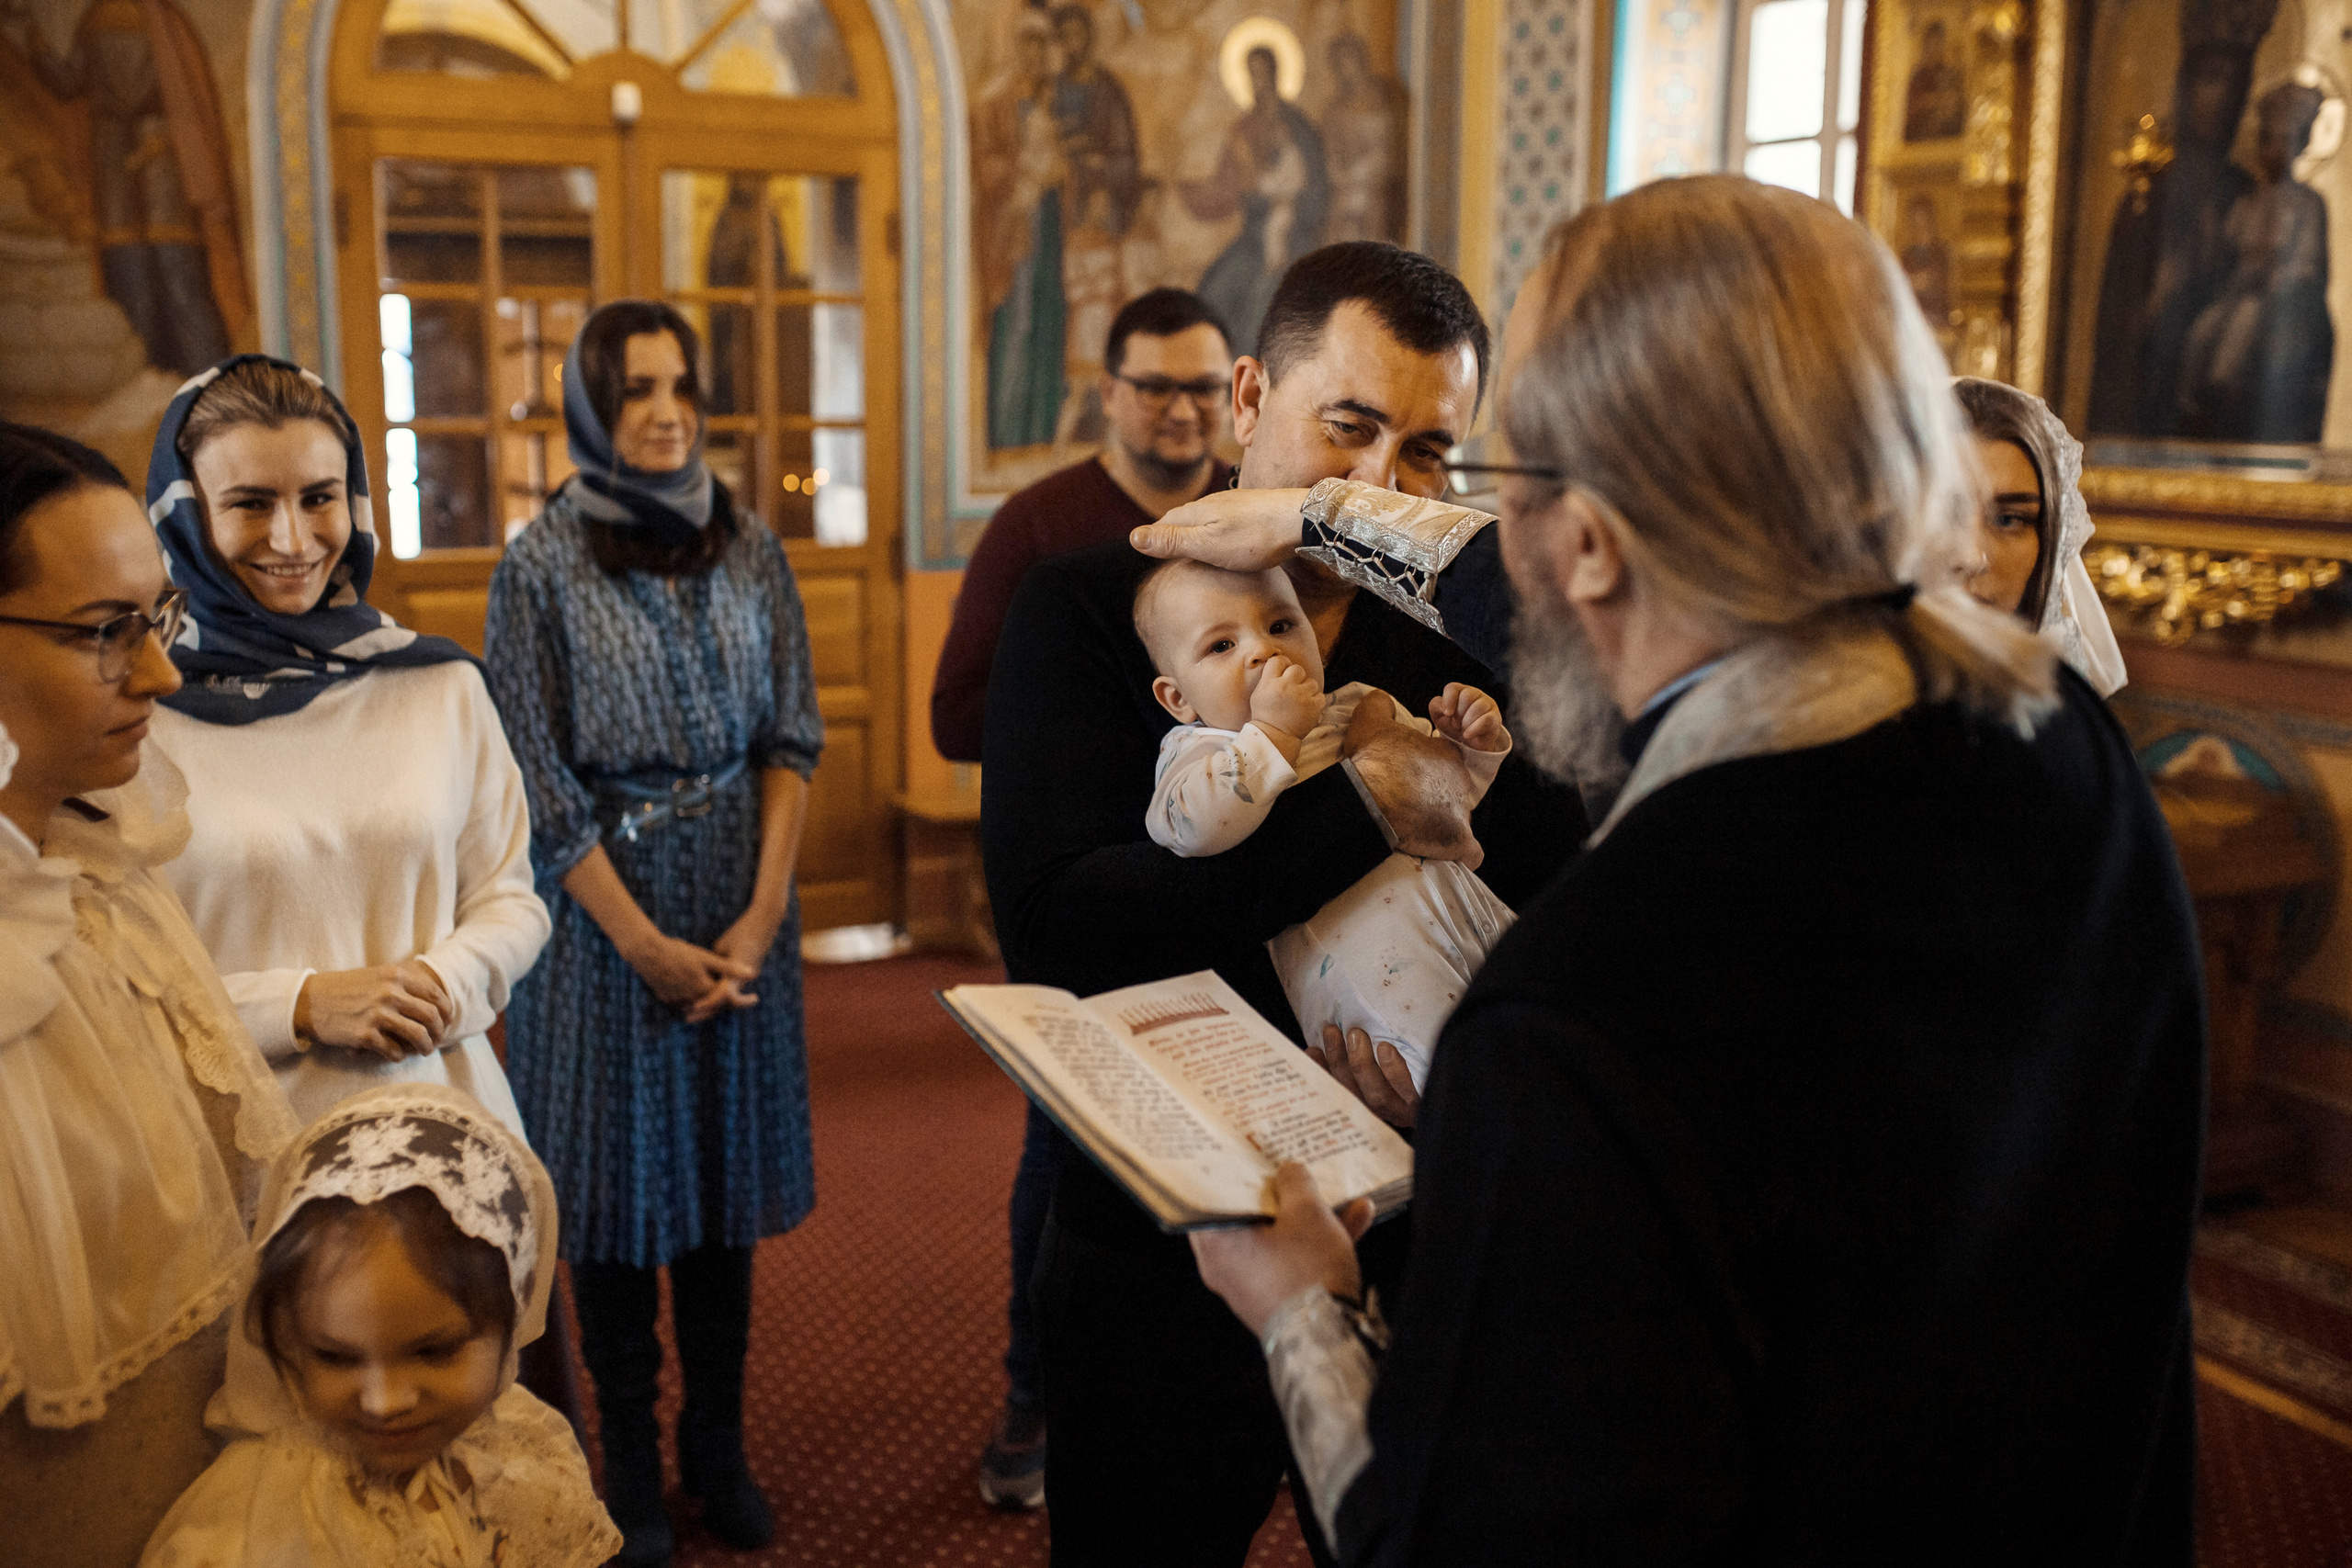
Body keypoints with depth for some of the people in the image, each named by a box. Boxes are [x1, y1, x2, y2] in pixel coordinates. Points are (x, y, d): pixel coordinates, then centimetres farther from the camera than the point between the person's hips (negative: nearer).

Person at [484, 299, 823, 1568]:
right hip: (604, 908, -3)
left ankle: (717, 1444, 24)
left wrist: (761, 912, -7)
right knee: (621, 1176, 6)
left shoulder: (751, 550, 4)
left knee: (728, 1165, 10)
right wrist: (645, 943, -11)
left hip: (742, 904, 3)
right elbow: (541, 780, -8)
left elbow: (791, 737, 3)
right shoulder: (541, 563, -5)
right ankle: (631, 1466, 20)